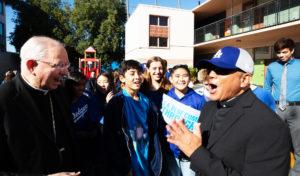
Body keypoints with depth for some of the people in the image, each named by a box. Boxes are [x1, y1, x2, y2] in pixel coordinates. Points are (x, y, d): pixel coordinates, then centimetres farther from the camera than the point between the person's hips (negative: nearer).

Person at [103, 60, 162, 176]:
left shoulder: (146, 101, 3)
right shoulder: (116, 103, -12)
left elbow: (153, 132, 6)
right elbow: (110, 139, -13)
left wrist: (155, 164, 3)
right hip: (128, 165, -4)